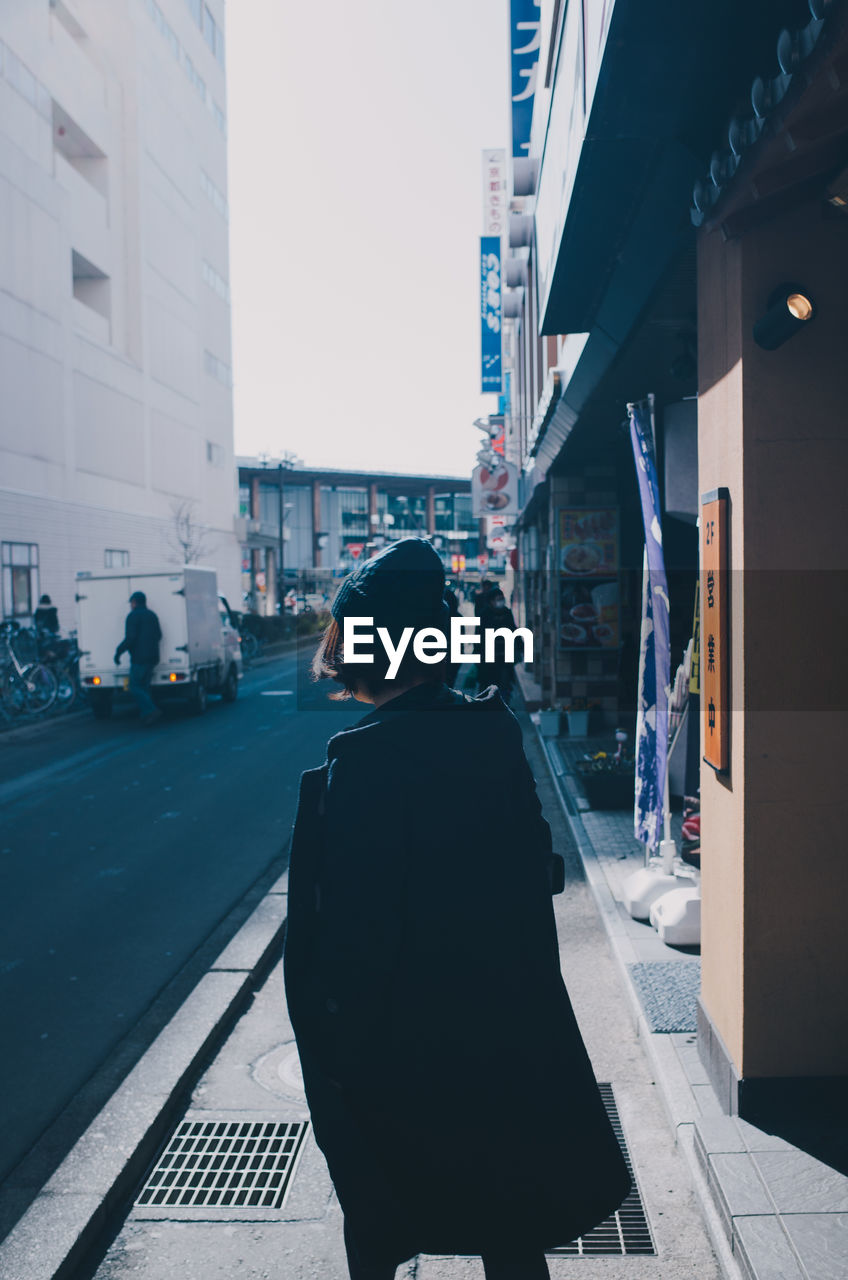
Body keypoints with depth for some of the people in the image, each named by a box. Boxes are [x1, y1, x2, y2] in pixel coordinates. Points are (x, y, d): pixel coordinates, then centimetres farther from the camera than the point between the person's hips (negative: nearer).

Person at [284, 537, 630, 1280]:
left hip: (393, 1044, -5)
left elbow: (351, 931, -22)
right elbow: (534, 861, 2)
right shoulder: (496, 730, -8)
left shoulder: (360, 762, -25)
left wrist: (329, 1051, -8)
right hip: (505, 1028, 5)